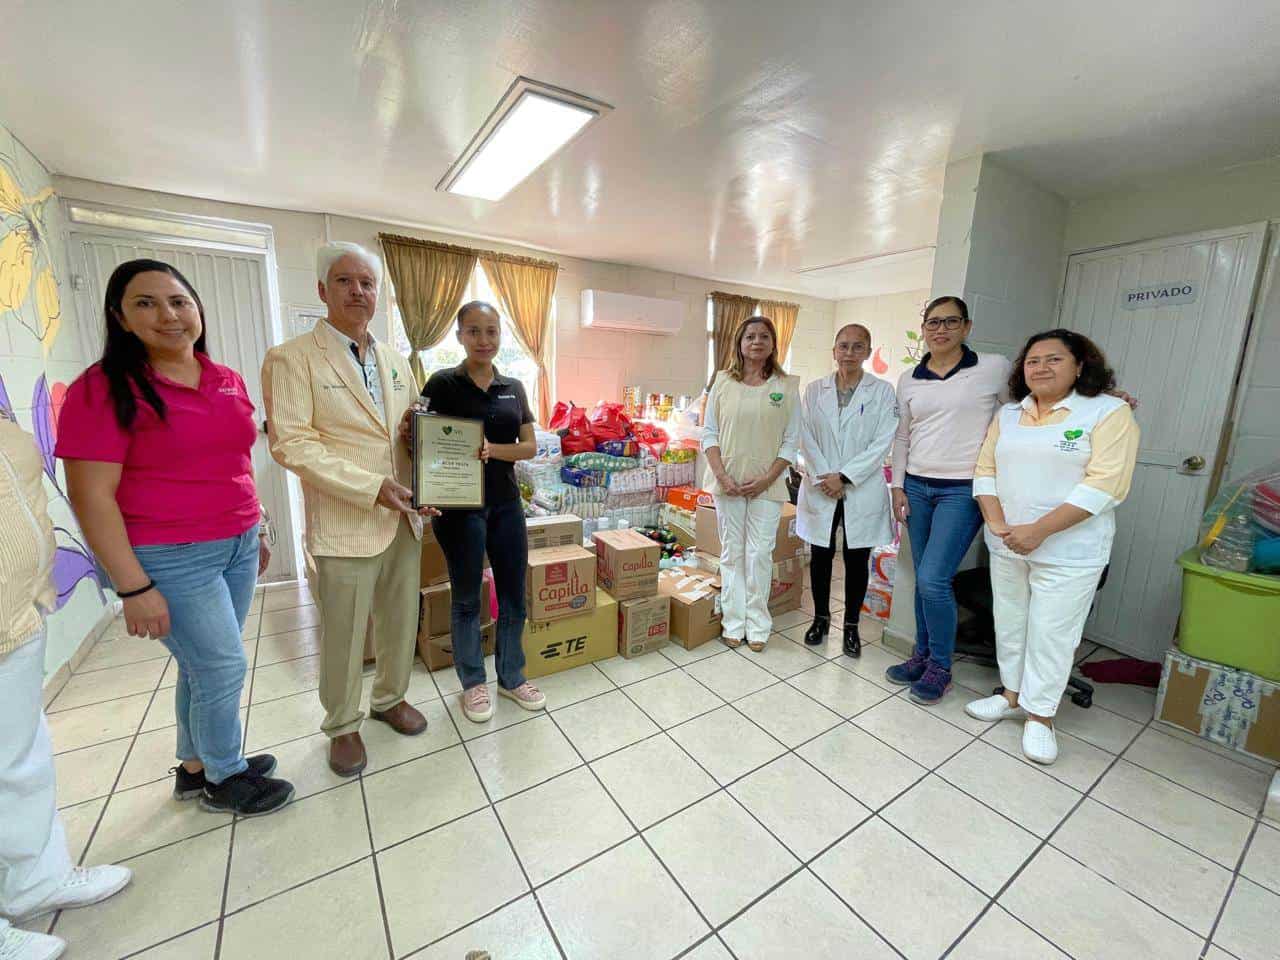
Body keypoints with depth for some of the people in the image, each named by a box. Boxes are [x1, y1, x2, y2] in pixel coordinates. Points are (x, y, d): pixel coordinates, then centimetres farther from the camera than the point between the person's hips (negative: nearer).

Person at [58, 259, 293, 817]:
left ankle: (195, 765, 40)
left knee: (205, 665, 18)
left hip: (237, 546, 6)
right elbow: (90, 495, -14)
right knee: (224, 667, 4)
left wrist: (253, 534, 17)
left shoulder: (228, 381, 6)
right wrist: (134, 588, -16)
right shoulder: (105, 388, -12)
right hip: (169, 559, -5)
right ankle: (224, 779, 30)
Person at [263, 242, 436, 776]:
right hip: (344, 525, -5)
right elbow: (291, 444, -14)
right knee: (343, 637, 10)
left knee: (401, 623, 18)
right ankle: (342, 726, 33)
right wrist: (371, 487, -21)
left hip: (405, 518, 5)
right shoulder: (291, 358, -6)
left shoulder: (396, 361, 12)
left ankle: (390, 698, 41)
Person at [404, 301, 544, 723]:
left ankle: (511, 677, 31)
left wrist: (492, 449, -15)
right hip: (459, 505, -4)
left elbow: (530, 447, 2)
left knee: (513, 594, 11)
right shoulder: (442, 383, -5)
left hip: (506, 502, 4)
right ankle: (473, 682, 31)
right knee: (467, 597, 10)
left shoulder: (514, 387, 7)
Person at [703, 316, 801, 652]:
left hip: (766, 484, -1)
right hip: (728, 482, 1)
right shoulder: (723, 381, 4)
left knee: (759, 555, 3)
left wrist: (766, 479, -9)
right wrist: (722, 476, -8)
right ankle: (733, 623, 20)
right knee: (732, 553, 8)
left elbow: (792, 441, 1)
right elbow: (709, 432, 2)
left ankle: (757, 624, 19)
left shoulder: (786, 386, 2)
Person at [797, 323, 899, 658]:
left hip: (862, 490, -1)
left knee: (856, 561, 8)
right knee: (820, 556, 10)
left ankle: (851, 625, 25)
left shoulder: (882, 392, 0)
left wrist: (844, 476, -14)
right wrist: (823, 477, -12)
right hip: (820, 489, 2)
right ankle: (820, 617, 29)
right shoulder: (815, 389, 6)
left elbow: (882, 444, -7)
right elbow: (806, 438, 0)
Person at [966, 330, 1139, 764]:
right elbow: (986, 469, 4)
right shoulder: (1008, 414, 8)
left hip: (1068, 551, -5)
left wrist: (1039, 531, -21)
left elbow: (1106, 484, -16)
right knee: (1010, 624, 15)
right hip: (1006, 546, 5)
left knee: (1051, 633, 5)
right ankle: (1013, 695, 32)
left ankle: (1040, 715, 21)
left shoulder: (1109, 412, -7)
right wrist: (996, 524, -11)